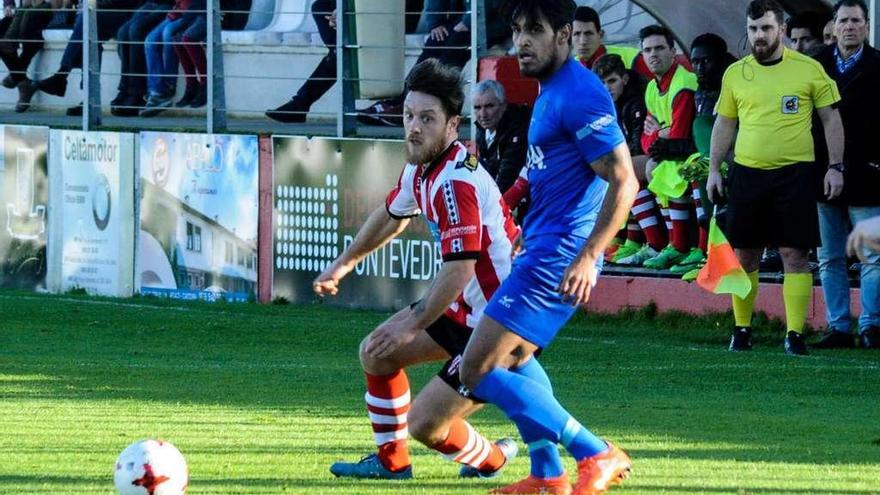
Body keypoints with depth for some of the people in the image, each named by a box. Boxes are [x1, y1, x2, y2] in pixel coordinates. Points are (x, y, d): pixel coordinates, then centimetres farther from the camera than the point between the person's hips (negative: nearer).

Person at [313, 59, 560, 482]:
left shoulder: (458, 180, -27)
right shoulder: (420, 168, 4)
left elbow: (459, 270, -31)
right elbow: (392, 215, 26)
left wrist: (411, 325, -22)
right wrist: (344, 263, 39)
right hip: (464, 310, 10)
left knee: (424, 424, -9)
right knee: (375, 353, 16)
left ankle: (490, 459, 20)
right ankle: (391, 462, 31)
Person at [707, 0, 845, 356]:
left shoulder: (808, 69, 0)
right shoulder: (735, 73, 8)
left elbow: (831, 119, 4)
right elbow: (724, 124, 15)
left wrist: (835, 166, -2)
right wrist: (714, 170, 10)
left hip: (794, 174, -3)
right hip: (747, 172, 3)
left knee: (795, 254, -6)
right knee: (744, 254, 5)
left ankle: (795, 333, -3)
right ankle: (741, 329, 16)